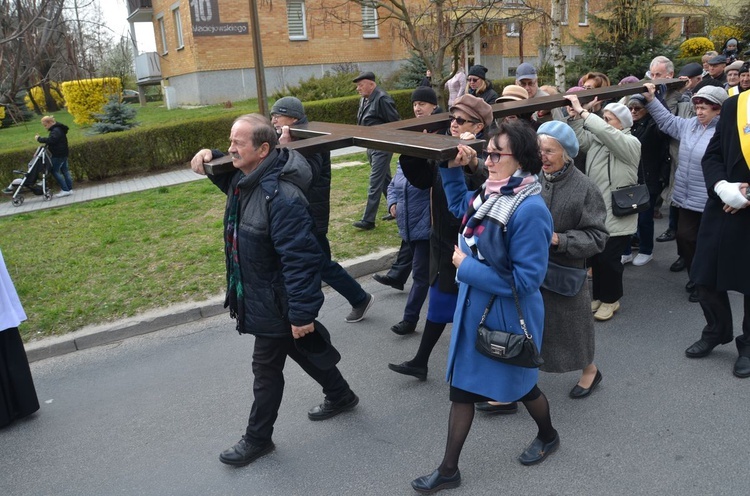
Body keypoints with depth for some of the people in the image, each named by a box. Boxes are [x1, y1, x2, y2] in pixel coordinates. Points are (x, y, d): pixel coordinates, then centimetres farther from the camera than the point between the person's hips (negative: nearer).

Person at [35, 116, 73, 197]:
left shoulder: (56, 131, -18)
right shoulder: (59, 129, 15)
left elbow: (50, 140, -32)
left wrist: (39, 139, -22)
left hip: (58, 155, -10)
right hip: (63, 154, 10)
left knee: (55, 171, -4)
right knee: (65, 170, 11)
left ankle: (65, 190, -6)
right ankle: (69, 189, 14)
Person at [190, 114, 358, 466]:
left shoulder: (281, 197, -31)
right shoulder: (242, 179, -2)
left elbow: (301, 259, -31)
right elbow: (229, 181, 25)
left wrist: (302, 312, -28)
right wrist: (208, 163, 2)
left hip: (275, 302, -9)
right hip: (257, 294, 10)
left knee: (266, 369, 9)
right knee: (301, 350, 25)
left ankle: (258, 438, 30)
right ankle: (340, 396, 47)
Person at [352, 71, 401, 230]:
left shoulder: (382, 99, -16)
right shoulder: (364, 99, 11)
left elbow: (395, 123, -16)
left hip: (382, 147, -9)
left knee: (375, 183, -8)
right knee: (385, 180, 18)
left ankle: (368, 220, -6)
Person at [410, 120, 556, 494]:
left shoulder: (530, 210, -26)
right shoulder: (490, 194, -2)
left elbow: (526, 279, -27)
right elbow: (458, 205, 21)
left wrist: (467, 267, -21)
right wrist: (453, 168, 5)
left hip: (507, 316, -7)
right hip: (473, 307, 8)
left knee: (519, 383, 18)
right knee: (462, 386, 13)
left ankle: (548, 437, 51)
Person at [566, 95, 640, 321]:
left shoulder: (630, 143, -11)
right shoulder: (596, 140, 12)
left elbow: (607, 133, -27)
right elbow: (580, 139, 0)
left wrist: (583, 112, -28)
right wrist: (575, 117, -14)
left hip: (617, 215, -6)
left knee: (609, 258, 0)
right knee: (594, 256, 13)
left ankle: (611, 299, 19)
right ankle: (600, 296, 29)